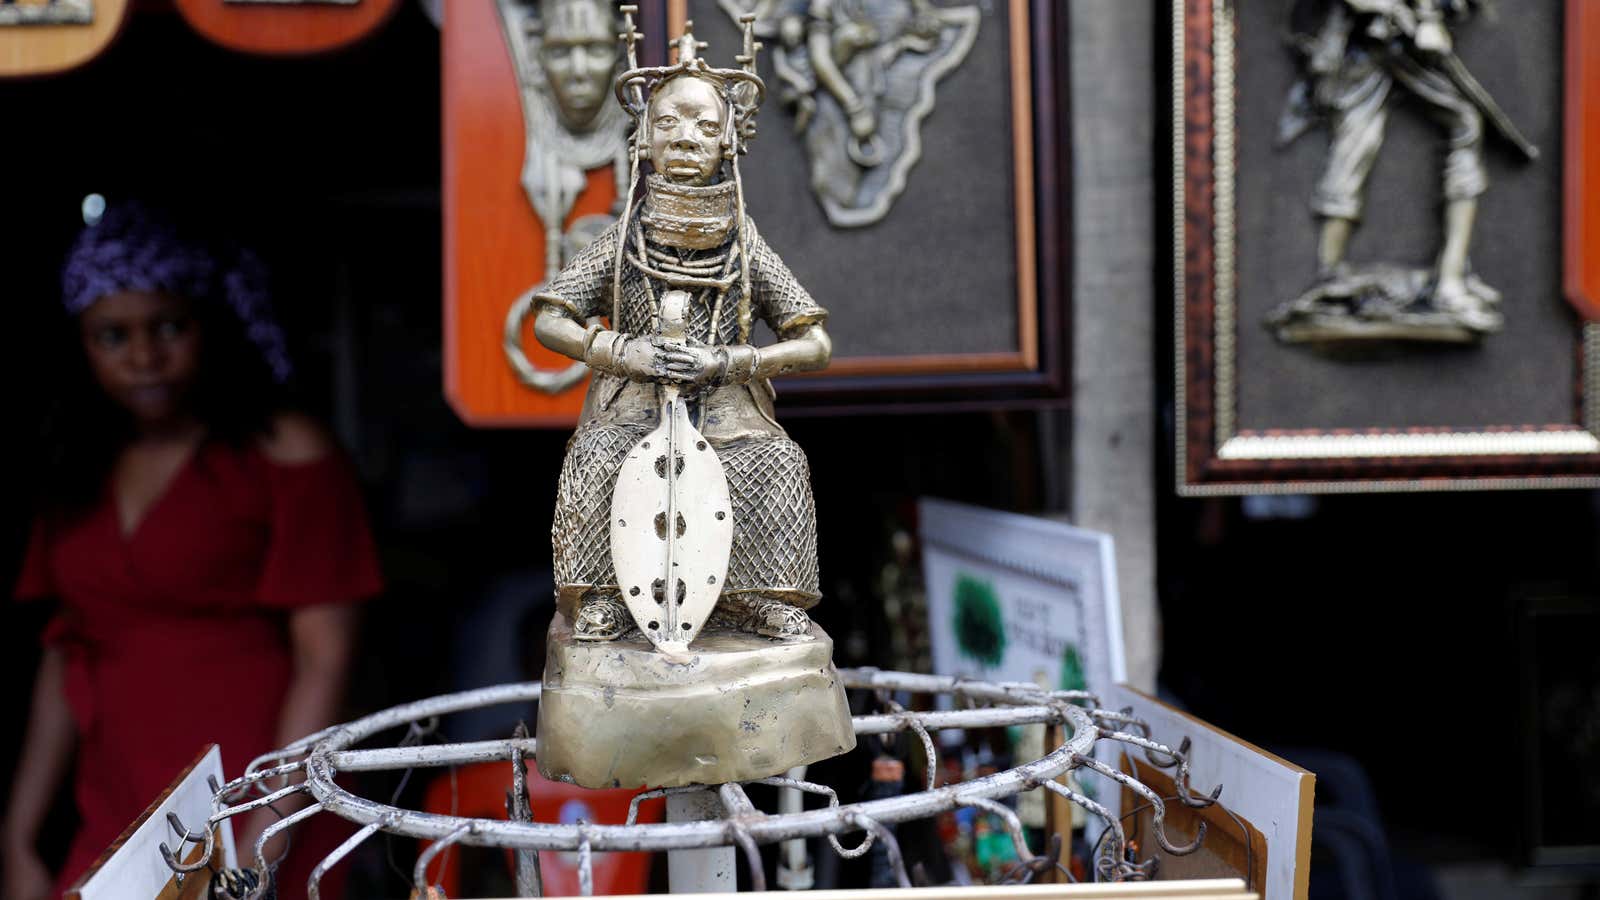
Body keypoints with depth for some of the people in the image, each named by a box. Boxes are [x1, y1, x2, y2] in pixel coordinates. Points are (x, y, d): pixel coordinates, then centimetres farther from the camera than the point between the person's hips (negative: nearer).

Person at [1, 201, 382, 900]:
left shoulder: (285, 455, -7)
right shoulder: (83, 469, 11)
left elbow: (324, 661, -10)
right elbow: (68, 656, 14)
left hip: (247, 824, -5)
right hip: (117, 830, 5)